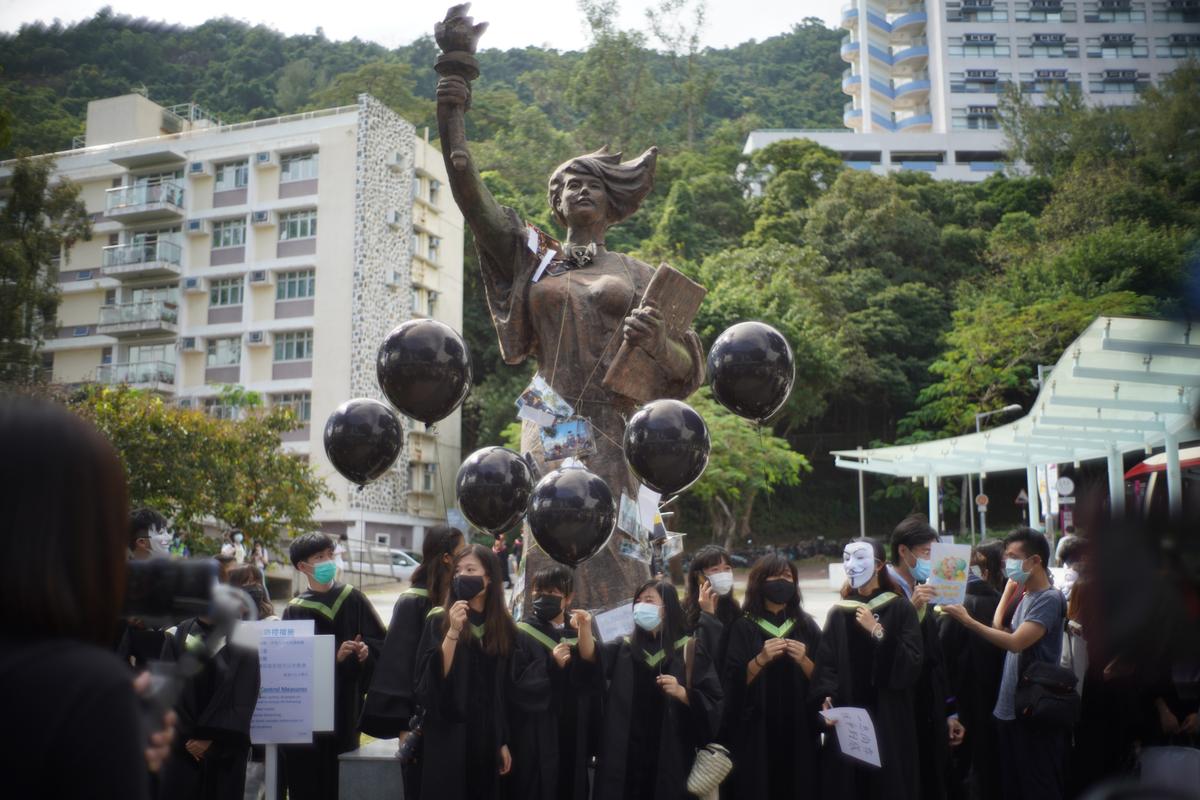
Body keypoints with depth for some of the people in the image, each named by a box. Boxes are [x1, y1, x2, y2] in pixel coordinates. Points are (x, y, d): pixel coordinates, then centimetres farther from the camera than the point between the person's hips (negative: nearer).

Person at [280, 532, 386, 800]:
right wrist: (334, 657, -18)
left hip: (345, 707, 1)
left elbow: (380, 641, 7)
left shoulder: (354, 600, 5)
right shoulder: (296, 610, 1)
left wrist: (366, 650, -15)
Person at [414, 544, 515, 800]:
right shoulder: (439, 620, -5)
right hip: (448, 737, -3)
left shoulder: (504, 626, 5)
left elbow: (506, 691, 9)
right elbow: (433, 678, -14)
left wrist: (504, 742, 9)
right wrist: (453, 631, -23)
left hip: (488, 737, 3)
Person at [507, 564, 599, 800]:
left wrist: (585, 631, -18)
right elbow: (516, 685, -13)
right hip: (535, 739, -4)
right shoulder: (522, 634, -5)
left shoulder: (579, 632, 8)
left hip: (572, 736, 4)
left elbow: (593, 678, -7)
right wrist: (551, 664, -23)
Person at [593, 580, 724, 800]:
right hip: (625, 755, 2)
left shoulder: (689, 650, 3)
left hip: (669, 755, -2)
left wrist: (681, 692, -18)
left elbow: (712, 702, -1)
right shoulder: (624, 648, 11)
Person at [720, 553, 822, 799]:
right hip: (755, 733, -2)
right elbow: (733, 682, -8)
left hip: (799, 731, 2)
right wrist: (761, 659, -22)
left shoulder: (807, 626, 7)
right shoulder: (742, 627, 0)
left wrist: (803, 660, -15)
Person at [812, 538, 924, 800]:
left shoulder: (900, 609, 0)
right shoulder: (838, 613, 9)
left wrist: (877, 631, -17)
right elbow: (825, 664, 4)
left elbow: (912, 664, -9)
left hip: (889, 720, -2)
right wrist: (826, 698, -13)